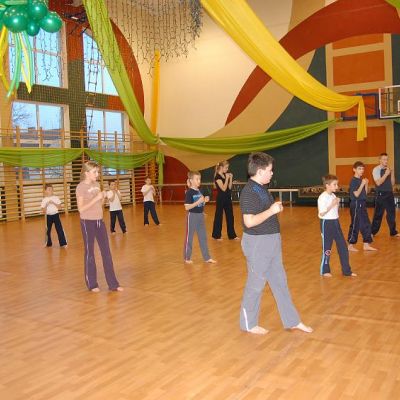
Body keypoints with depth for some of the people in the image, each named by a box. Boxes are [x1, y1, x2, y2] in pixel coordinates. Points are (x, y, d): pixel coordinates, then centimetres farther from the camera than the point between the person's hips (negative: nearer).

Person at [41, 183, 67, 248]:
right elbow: (43, 211, -4)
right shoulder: (44, 200, -2)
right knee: (48, 230, 8)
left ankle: (63, 243, -2)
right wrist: (46, 205, -21)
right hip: (48, 216, 1)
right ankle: (48, 243, 24)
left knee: (59, 229, -5)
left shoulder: (56, 198, 0)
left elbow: (59, 207, -4)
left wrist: (53, 203, -16)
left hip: (56, 215, 0)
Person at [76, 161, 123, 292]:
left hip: (99, 221, 6)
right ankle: (92, 284, 19)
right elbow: (81, 208, -18)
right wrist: (96, 198, -22)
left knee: (106, 252, 5)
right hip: (87, 222, -6)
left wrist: (103, 197, -5)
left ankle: (113, 283, 11)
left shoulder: (96, 185, 9)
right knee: (90, 253, 5)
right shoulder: (81, 187, -11)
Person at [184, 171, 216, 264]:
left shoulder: (199, 191, 7)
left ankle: (207, 257, 18)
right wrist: (198, 201, -25)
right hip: (192, 216, -7)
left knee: (203, 237, 11)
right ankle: (187, 258, 18)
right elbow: (187, 207, -20)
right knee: (189, 237, 5)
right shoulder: (189, 192, -15)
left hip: (200, 215, 7)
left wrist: (205, 200, -3)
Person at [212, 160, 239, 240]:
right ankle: (216, 235, 14)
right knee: (219, 216, 2)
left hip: (228, 198, 8)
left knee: (230, 216, 10)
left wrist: (231, 178, -1)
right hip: (221, 198, -8)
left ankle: (232, 234, 18)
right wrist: (227, 178, -19)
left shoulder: (225, 175, 10)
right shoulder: (217, 177, -14)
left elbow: (229, 188, 7)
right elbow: (223, 188, -20)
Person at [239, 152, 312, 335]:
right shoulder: (249, 191, -20)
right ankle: (249, 323, 23)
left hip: (270, 241, 10)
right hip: (257, 244, -9)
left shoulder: (261, 188, 10)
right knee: (256, 284, 5)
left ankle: (292, 321, 27)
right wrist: (272, 210, -21)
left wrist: (275, 207, 8)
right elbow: (249, 221, -26)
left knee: (280, 281, 16)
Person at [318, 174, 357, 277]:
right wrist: (332, 205, -23)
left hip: (335, 222, 8)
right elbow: (321, 213, -22)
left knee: (343, 246, 8)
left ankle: (346, 270, 17)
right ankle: (325, 270, 21)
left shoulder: (333, 196, 10)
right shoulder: (323, 197, -16)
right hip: (327, 223, -8)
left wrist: (337, 204, 5)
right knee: (327, 248, 4)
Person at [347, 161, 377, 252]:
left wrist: (366, 184, 0)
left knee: (366, 224, 10)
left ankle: (366, 245, 17)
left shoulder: (361, 180, 11)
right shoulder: (354, 181, -13)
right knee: (355, 225, -2)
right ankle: (350, 245, 9)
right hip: (356, 205, -9)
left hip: (362, 205, 9)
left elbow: (365, 193, 12)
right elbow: (356, 194, -19)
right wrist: (362, 184, -20)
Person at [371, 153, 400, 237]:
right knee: (378, 214, 1)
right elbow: (378, 183, -18)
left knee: (392, 213, 10)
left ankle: (393, 232, 22)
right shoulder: (376, 170, -8)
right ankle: (373, 232, 13)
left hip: (390, 193, 6)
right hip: (381, 194, -6)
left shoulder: (389, 169, 10)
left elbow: (392, 183, 9)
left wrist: (392, 173, -5)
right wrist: (386, 174, -22)